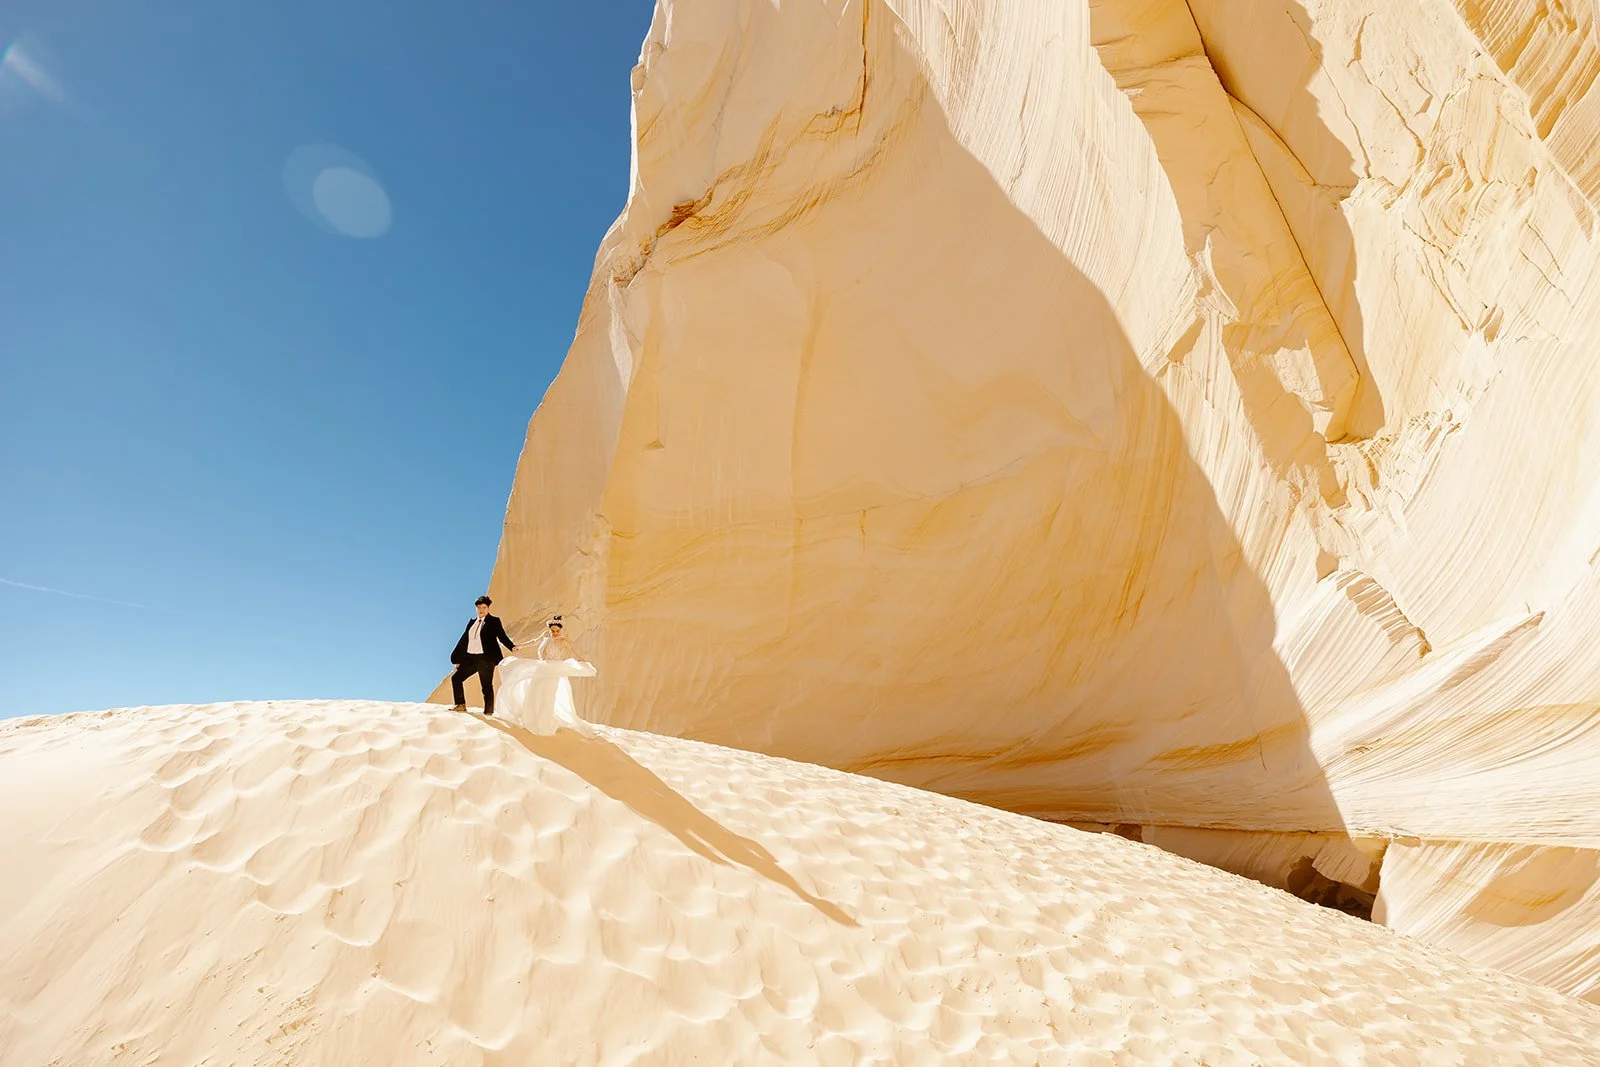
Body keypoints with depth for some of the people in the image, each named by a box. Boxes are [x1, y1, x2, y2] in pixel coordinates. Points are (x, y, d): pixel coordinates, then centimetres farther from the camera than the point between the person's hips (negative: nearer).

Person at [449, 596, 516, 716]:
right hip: (471, 658, 6)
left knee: (487, 686, -2)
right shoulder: (472, 622, 15)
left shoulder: (494, 621, 0)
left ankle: (488, 711, 7)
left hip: (486, 658, -6)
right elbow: (464, 640, 16)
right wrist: (458, 659, 14)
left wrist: (512, 647, -26)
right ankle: (461, 705, 17)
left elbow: (502, 636, -8)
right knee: (456, 678, 7)